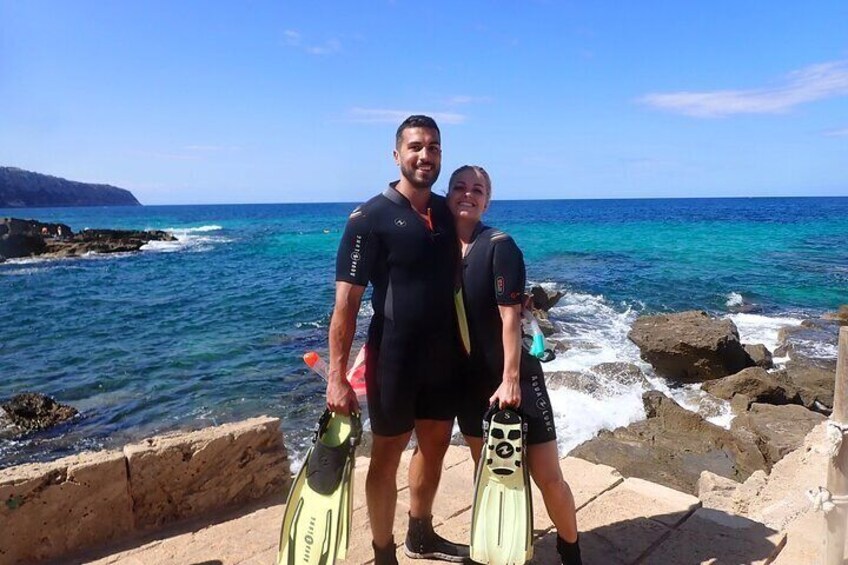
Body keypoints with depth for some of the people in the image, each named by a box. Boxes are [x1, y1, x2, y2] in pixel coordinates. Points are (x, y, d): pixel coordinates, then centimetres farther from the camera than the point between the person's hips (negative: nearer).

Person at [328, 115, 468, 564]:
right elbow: (346, 301, -15)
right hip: (394, 358, -6)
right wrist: (337, 377, -18)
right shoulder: (370, 218, -13)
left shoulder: (448, 212, 5)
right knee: (387, 455, 8)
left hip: (444, 357, 6)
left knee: (435, 445, 19)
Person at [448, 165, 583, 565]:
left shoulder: (499, 245, -12)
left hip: (513, 377, -5)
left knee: (548, 477, 1)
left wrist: (510, 379, -20)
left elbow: (510, 316, -17)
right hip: (470, 380, 5)